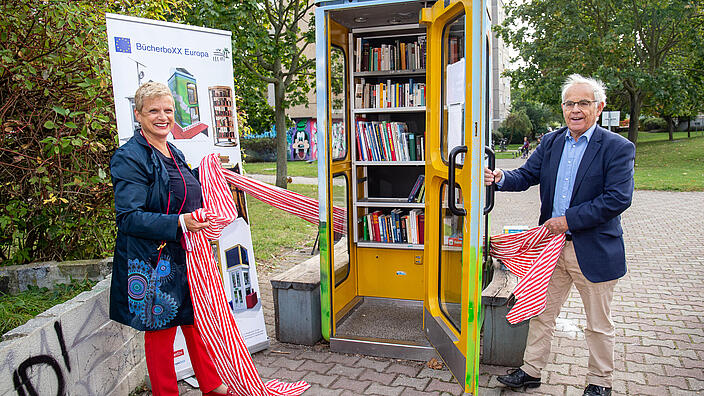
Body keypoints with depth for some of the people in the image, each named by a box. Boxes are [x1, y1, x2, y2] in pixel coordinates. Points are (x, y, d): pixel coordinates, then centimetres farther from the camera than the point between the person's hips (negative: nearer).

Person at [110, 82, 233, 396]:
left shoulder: (175, 154, 13)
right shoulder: (129, 158, -13)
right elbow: (129, 217, -21)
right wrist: (180, 224, -29)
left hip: (187, 257, 8)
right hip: (153, 261, -8)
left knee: (196, 320, 17)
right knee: (160, 332, 6)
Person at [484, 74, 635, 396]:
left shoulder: (618, 148, -10)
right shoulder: (550, 142, 6)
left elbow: (619, 198, -18)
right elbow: (526, 175, 3)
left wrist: (569, 219, -20)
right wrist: (501, 179, -19)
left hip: (594, 250, -4)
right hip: (552, 246, 5)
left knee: (598, 324, 13)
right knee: (541, 312, 15)